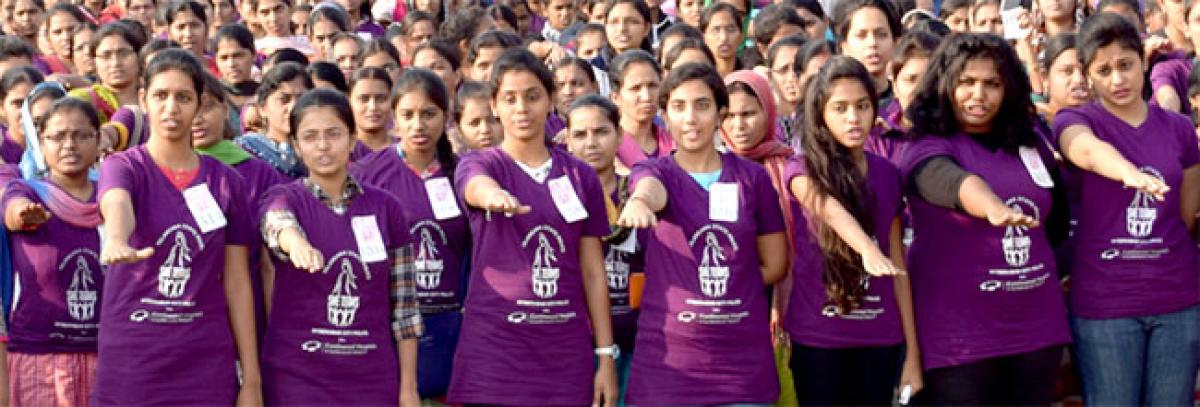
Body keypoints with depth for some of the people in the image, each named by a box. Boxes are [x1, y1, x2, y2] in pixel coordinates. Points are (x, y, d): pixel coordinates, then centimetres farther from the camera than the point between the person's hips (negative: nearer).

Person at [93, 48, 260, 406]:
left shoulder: (227, 182, 6)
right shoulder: (122, 168, -1)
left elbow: (237, 283, 6)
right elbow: (117, 207, -25)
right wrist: (116, 242, -49)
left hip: (207, 364, 2)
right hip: (130, 362, -2)